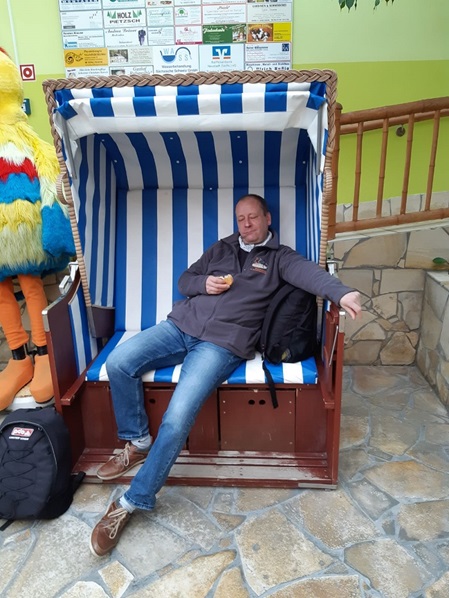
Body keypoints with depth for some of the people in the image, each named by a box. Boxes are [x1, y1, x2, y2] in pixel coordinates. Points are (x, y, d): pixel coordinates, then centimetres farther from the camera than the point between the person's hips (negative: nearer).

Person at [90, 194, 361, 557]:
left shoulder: (280, 257, 11)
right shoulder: (221, 248, 23)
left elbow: (309, 273, -11)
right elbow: (184, 280, 23)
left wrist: (343, 293, -32)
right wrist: (204, 284, -1)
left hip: (223, 343, -5)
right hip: (181, 325, 5)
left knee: (178, 418, -22)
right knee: (118, 363, -15)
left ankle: (132, 502, -4)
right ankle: (138, 443, 7)